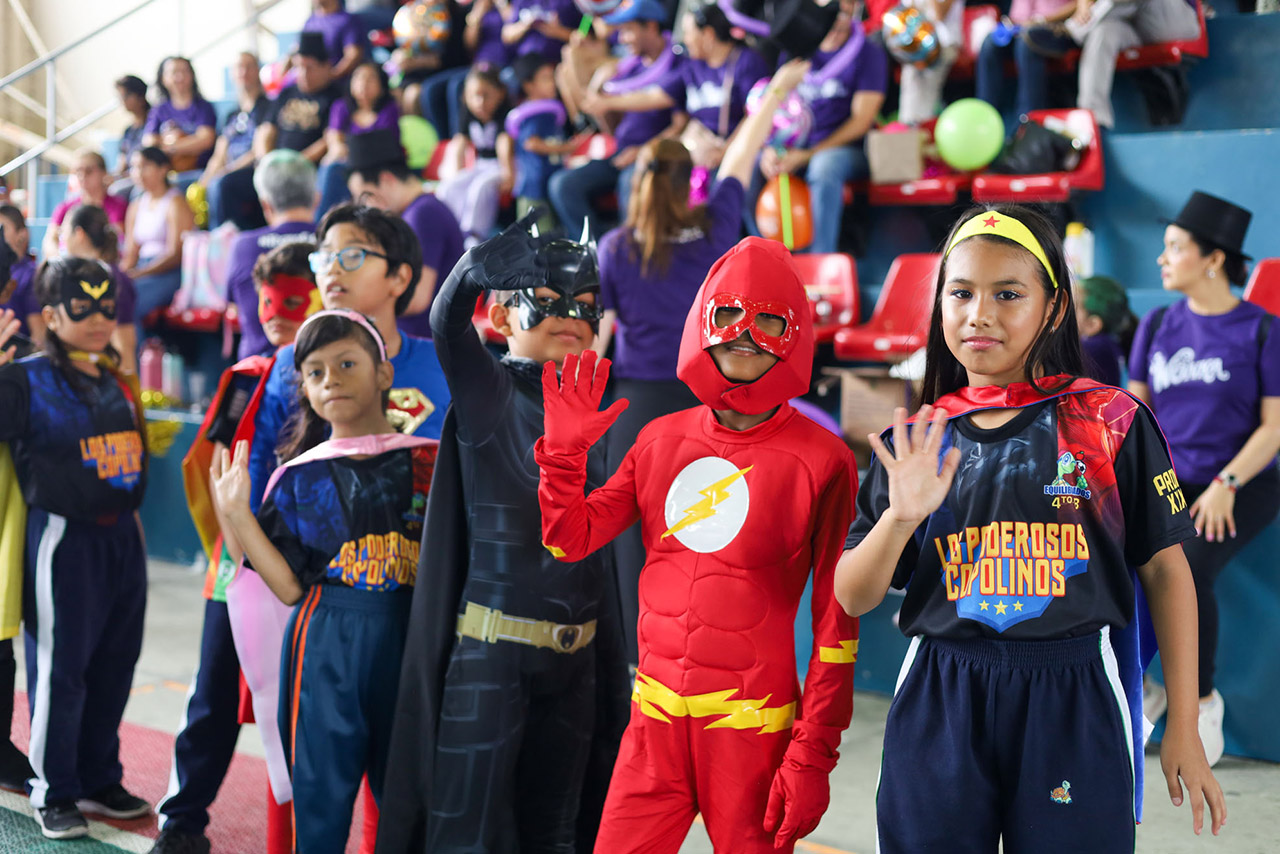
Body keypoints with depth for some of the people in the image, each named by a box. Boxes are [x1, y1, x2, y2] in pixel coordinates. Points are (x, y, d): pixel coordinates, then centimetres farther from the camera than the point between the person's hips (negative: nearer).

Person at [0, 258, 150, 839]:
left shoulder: (119, 383, 13)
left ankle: (99, 781, 26)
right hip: (62, 536, -6)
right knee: (60, 669, 0)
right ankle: (53, 792, 13)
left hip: (121, 535, 6)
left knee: (114, 666, 12)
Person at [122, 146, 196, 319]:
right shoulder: (136, 205, 21)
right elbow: (131, 253, 17)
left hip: (171, 273, -6)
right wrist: (121, 274, -6)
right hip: (142, 270, 6)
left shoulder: (176, 203, -2)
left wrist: (137, 274, -19)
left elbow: (176, 254, -11)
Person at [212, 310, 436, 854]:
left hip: (409, 642, 0)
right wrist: (236, 514, -6)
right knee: (322, 792, 4)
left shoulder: (426, 462, 4)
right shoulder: (300, 478, 5)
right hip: (327, 649, 0)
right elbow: (291, 586, -2)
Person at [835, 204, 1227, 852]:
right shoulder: (914, 441, 5)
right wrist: (901, 516, -15)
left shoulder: (1112, 423, -1)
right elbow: (852, 597, 4)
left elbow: (1165, 572, 3)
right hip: (938, 705, 2)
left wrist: (1183, 727, 1)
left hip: (1073, 701, -2)